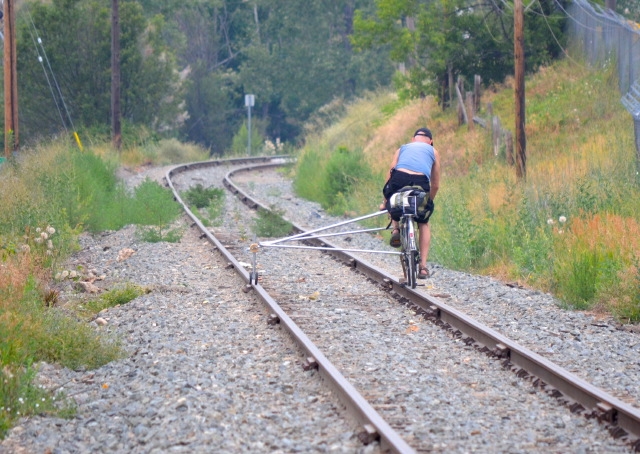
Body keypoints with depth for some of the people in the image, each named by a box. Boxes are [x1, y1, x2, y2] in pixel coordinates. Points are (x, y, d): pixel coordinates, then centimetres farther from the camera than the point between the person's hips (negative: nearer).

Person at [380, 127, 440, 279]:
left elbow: (390, 177, 26)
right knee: (424, 223, 22)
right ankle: (423, 267, 14)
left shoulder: (402, 148, 32)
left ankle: (396, 229, 10)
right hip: (421, 183, -1)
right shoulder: (433, 151, 30)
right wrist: (428, 202, 43)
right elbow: (435, 185, 29)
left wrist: (385, 202, 32)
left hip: (399, 179, 1)